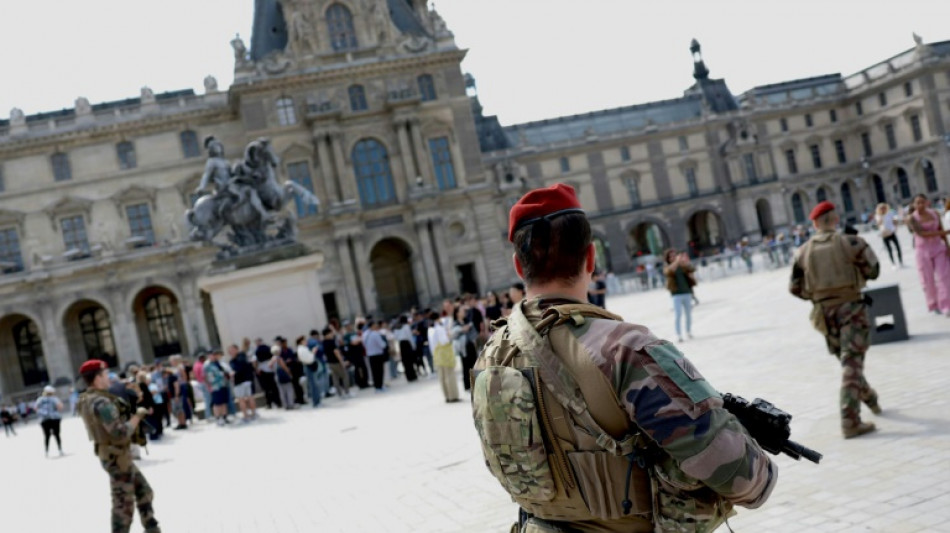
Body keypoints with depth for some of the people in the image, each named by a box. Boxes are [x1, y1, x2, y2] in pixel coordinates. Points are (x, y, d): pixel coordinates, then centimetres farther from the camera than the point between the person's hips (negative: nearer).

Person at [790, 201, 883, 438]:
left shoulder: (804, 251, -1)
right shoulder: (851, 243, -9)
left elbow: (795, 288, 2)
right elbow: (873, 271, -4)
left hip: (825, 312, 4)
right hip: (851, 306, -4)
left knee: (846, 360, 23)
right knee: (852, 363, -4)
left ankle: (868, 397, 43)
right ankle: (850, 422, -9)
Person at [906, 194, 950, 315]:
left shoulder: (935, 213, -1)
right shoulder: (912, 218, -13)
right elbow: (922, 233, -21)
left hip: (939, 248, 2)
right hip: (923, 251, -2)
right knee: (928, 280, 5)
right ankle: (934, 306, 20)